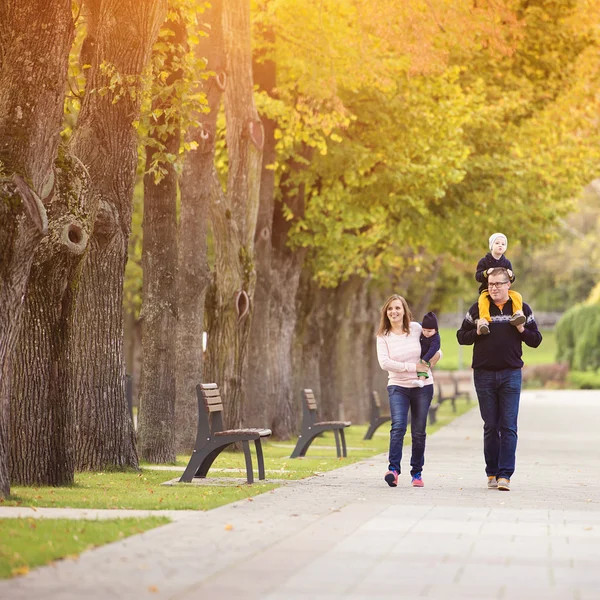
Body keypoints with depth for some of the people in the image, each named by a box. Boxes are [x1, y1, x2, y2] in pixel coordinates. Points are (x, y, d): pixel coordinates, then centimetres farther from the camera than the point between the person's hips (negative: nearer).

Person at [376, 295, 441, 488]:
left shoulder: (416, 328, 0)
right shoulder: (383, 336, -1)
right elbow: (384, 362, -13)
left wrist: (436, 354, -13)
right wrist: (412, 367, -17)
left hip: (423, 387, 1)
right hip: (398, 387, -1)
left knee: (419, 432, 5)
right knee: (398, 426, -20)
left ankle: (417, 472, 16)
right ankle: (393, 469, -22)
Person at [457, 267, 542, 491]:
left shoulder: (522, 309, 6)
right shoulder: (478, 309, 6)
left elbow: (536, 340, 9)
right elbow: (461, 336, 9)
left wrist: (523, 330, -11)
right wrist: (476, 332, -10)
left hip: (511, 374, -1)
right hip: (484, 374, 1)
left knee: (508, 426, -6)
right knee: (490, 426, 5)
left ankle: (505, 475, -7)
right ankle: (492, 473, 12)